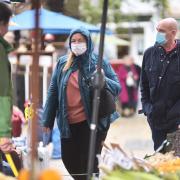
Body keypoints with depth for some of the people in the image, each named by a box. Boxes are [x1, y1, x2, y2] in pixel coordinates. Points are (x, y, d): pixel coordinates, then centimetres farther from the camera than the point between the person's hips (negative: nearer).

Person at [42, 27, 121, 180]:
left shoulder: (99, 62, 0)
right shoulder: (63, 63, 9)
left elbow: (117, 88, -2)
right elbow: (53, 92, 11)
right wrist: (48, 120, 8)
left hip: (91, 122, -4)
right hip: (68, 123, 4)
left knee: (88, 163, -2)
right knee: (69, 162, 9)